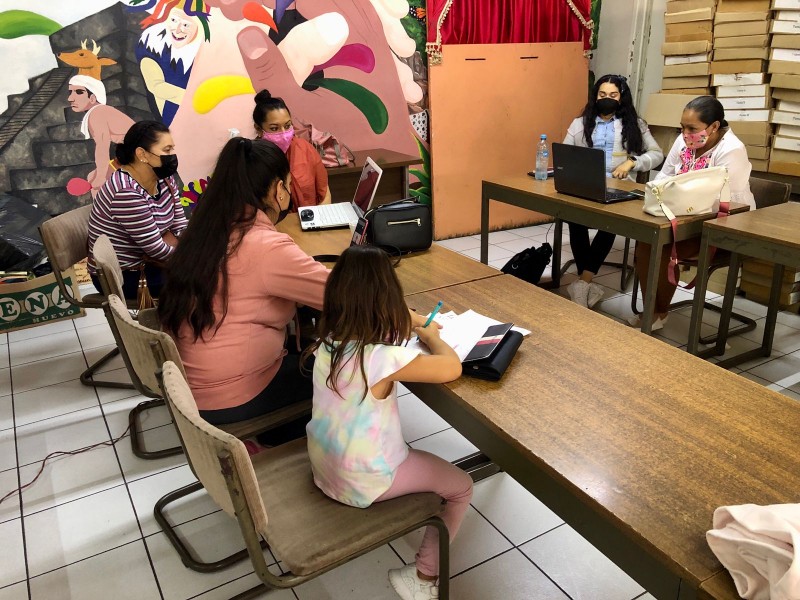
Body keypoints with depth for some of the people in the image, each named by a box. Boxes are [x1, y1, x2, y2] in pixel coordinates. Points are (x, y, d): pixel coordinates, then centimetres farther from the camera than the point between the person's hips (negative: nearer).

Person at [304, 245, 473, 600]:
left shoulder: (328, 341, -9)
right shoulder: (384, 358, -31)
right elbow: (452, 368, -20)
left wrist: (414, 328, 6)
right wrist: (431, 336, -1)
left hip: (324, 465, 7)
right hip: (362, 483, -7)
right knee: (460, 489, 11)